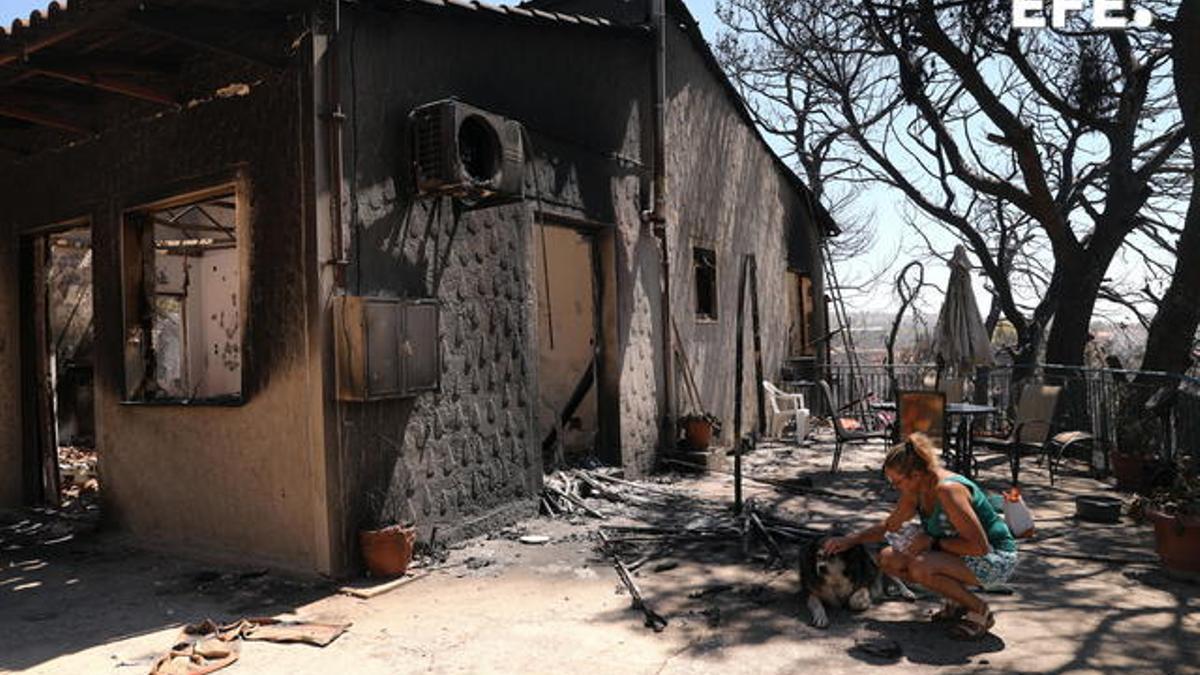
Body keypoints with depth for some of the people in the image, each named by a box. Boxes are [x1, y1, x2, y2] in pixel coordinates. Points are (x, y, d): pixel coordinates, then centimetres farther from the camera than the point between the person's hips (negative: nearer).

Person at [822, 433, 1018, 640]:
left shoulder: (948, 490, -29)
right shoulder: (915, 490, -3)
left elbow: (980, 546, -30)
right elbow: (888, 526, 12)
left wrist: (932, 542, -23)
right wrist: (850, 540, 3)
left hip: (995, 559, -8)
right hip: (960, 552, 8)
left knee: (920, 568, -32)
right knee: (888, 559, -3)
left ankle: (980, 611, -7)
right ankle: (957, 601, 11)